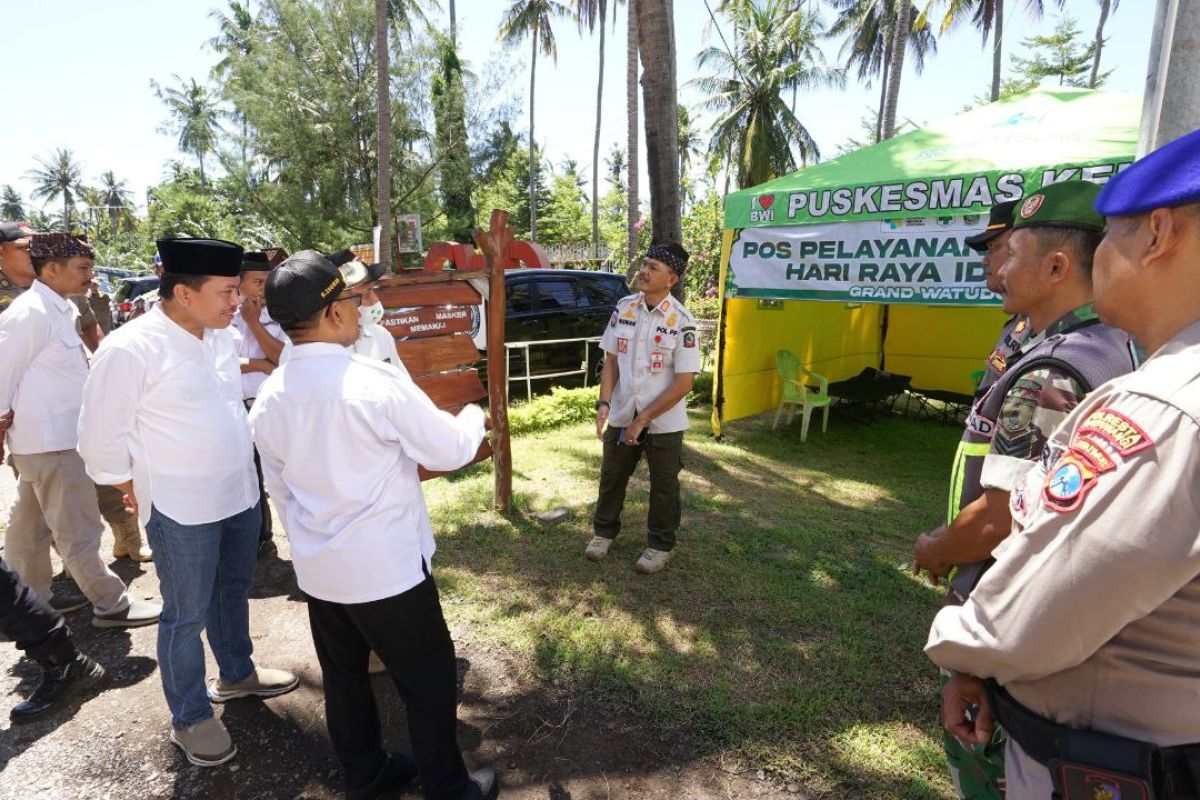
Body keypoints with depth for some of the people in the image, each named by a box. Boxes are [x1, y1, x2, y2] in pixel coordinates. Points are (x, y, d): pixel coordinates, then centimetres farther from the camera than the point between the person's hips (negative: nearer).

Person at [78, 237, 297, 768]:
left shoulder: (219, 337, 2)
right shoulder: (130, 349, -19)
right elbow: (100, 439, -12)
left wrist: (240, 477, 15)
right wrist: (142, 494, -3)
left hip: (240, 496, 7)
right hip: (181, 510, -6)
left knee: (233, 594, 23)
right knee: (186, 615, 9)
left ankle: (237, 673, 45)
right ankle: (190, 718, 29)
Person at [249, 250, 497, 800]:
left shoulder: (269, 398, -1)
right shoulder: (376, 381, -23)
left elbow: (279, 486, 10)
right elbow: (451, 450, -14)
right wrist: (474, 416, 8)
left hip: (316, 568, 7)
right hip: (387, 566, -7)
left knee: (344, 676, 23)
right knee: (430, 681, 12)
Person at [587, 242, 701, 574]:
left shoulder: (681, 321, -16)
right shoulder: (623, 308, -2)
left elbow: (684, 382, -16)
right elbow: (612, 360, 5)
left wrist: (644, 419, -17)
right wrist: (604, 403, -8)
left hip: (664, 423, -4)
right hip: (621, 416, 4)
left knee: (663, 486, 12)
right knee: (611, 476, 17)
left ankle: (660, 545, 32)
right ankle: (604, 531, 40)